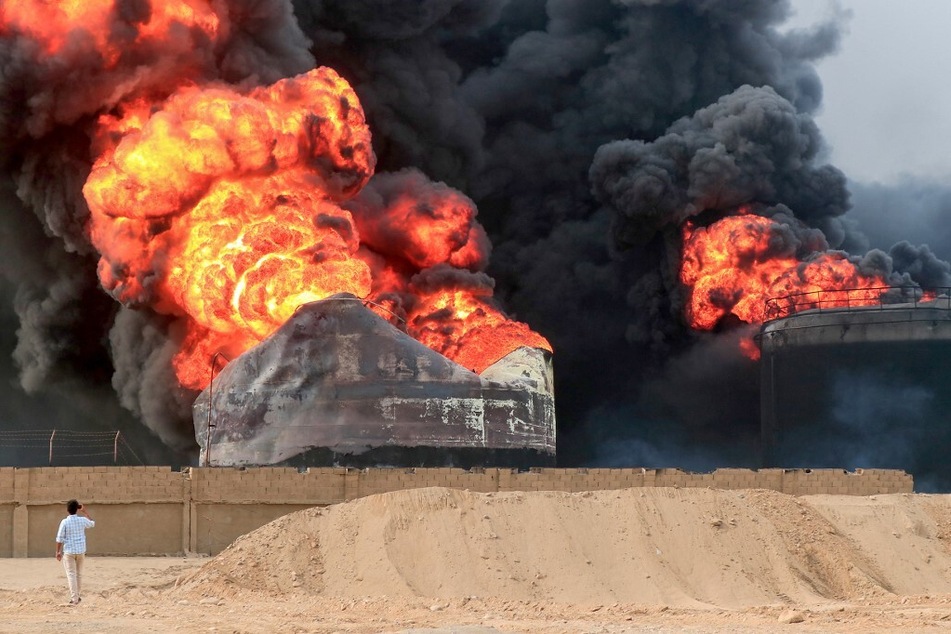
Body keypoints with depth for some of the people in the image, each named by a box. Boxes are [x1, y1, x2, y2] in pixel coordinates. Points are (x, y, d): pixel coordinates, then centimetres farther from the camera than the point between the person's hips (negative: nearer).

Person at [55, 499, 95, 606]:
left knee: (71, 574, 0)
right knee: (78, 573, 18)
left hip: (69, 551, -3)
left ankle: (74, 598, -7)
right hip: (80, 551, 3)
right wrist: (85, 512, 27)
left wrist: (58, 551, -1)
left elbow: (59, 538, -10)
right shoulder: (82, 520, -1)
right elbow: (92, 523, 22)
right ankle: (76, 596, 28)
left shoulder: (64, 522, -10)